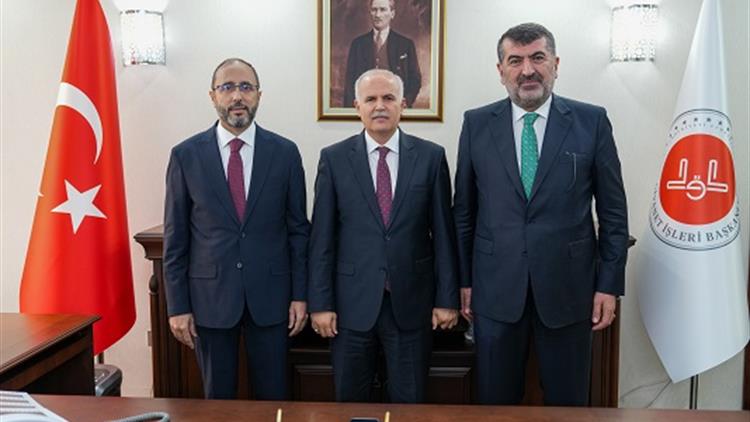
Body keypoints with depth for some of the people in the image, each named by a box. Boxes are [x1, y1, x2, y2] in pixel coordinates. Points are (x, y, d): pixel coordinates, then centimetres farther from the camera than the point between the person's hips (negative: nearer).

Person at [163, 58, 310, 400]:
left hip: (270, 295, 1)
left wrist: (300, 294, 0)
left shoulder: (285, 152, -1)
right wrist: (177, 306, -2)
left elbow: (298, 228, 3)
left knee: (273, 397, 11)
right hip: (209, 296, 0)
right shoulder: (185, 155, -2)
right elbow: (175, 237, 0)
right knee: (218, 398, 13)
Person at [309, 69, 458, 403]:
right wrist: (320, 302, -3)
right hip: (353, 301, 0)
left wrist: (447, 298, 0)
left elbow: (443, 233, 1)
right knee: (349, 403, 13)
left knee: (409, 404, 12)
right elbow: (322, 237, 0)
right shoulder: (334, 159, 0)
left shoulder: (430, 156, 1)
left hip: (411, 301, 0)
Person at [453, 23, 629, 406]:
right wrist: (463, 279, 5)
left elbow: (613, 210, 1)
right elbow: (463, 210, 5)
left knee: (568, 402, 14)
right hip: (495, 288, 1)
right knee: (495, 403, 13)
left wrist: (609, 284, -1)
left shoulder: (592, 121, -1)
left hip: (568, 286, 0)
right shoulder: (477, 124, 2)